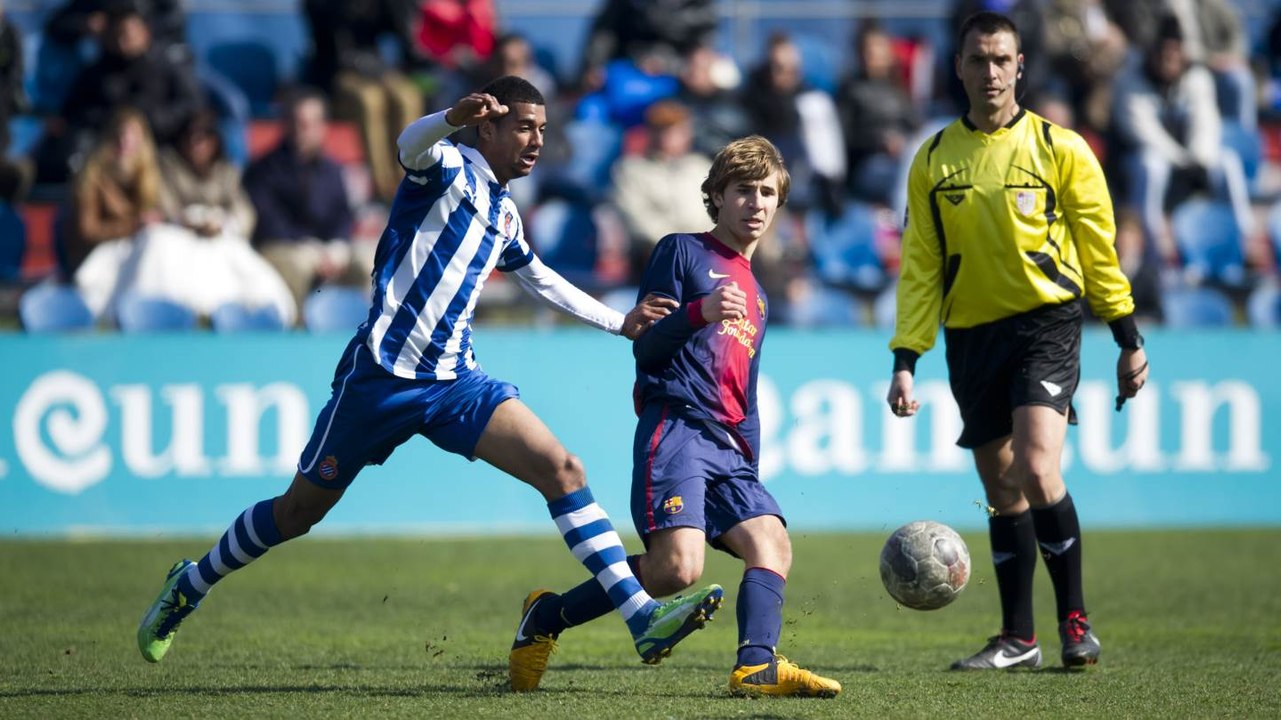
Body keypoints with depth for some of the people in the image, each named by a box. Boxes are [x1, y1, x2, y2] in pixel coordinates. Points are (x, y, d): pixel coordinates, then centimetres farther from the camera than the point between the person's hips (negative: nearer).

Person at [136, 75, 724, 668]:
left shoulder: (505, 215, 17)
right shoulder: (448, 168, -6)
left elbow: (541, 280, 36)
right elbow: (410, 145, -31)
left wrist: (620, 322, 37)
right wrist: (454, 117, -53)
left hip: (455, 384, 6)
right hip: (381, 373, -6)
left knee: (562, 469, -14)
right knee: (299, 511, 7)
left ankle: (643, 619, -19)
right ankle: (189, 585, 32)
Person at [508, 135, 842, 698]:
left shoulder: (756, 295, 28)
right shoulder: (682, 252, 5)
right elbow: (645, 348, -4)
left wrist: (749, 472, 20)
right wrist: (700, 312, -21)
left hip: (727, 446, 8)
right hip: (676, 428, -8)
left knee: (771, 544, -11)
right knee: (677, 567, -22)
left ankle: (757, 667, -23)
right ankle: (546, 618, -9)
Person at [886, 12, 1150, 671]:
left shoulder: (1058, 148, -1)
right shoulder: (934, 160, 6)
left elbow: (1098, 247, 3)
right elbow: (920, 268, 8)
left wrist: (1129, 341, 3)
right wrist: (905, 361, 1)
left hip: (1045, 324, -4)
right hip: (971, 337, 4)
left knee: (1035, 468, -20)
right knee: (1000, 489, 7)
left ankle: (1075, 622, -8)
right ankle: (1017, 639, 16)